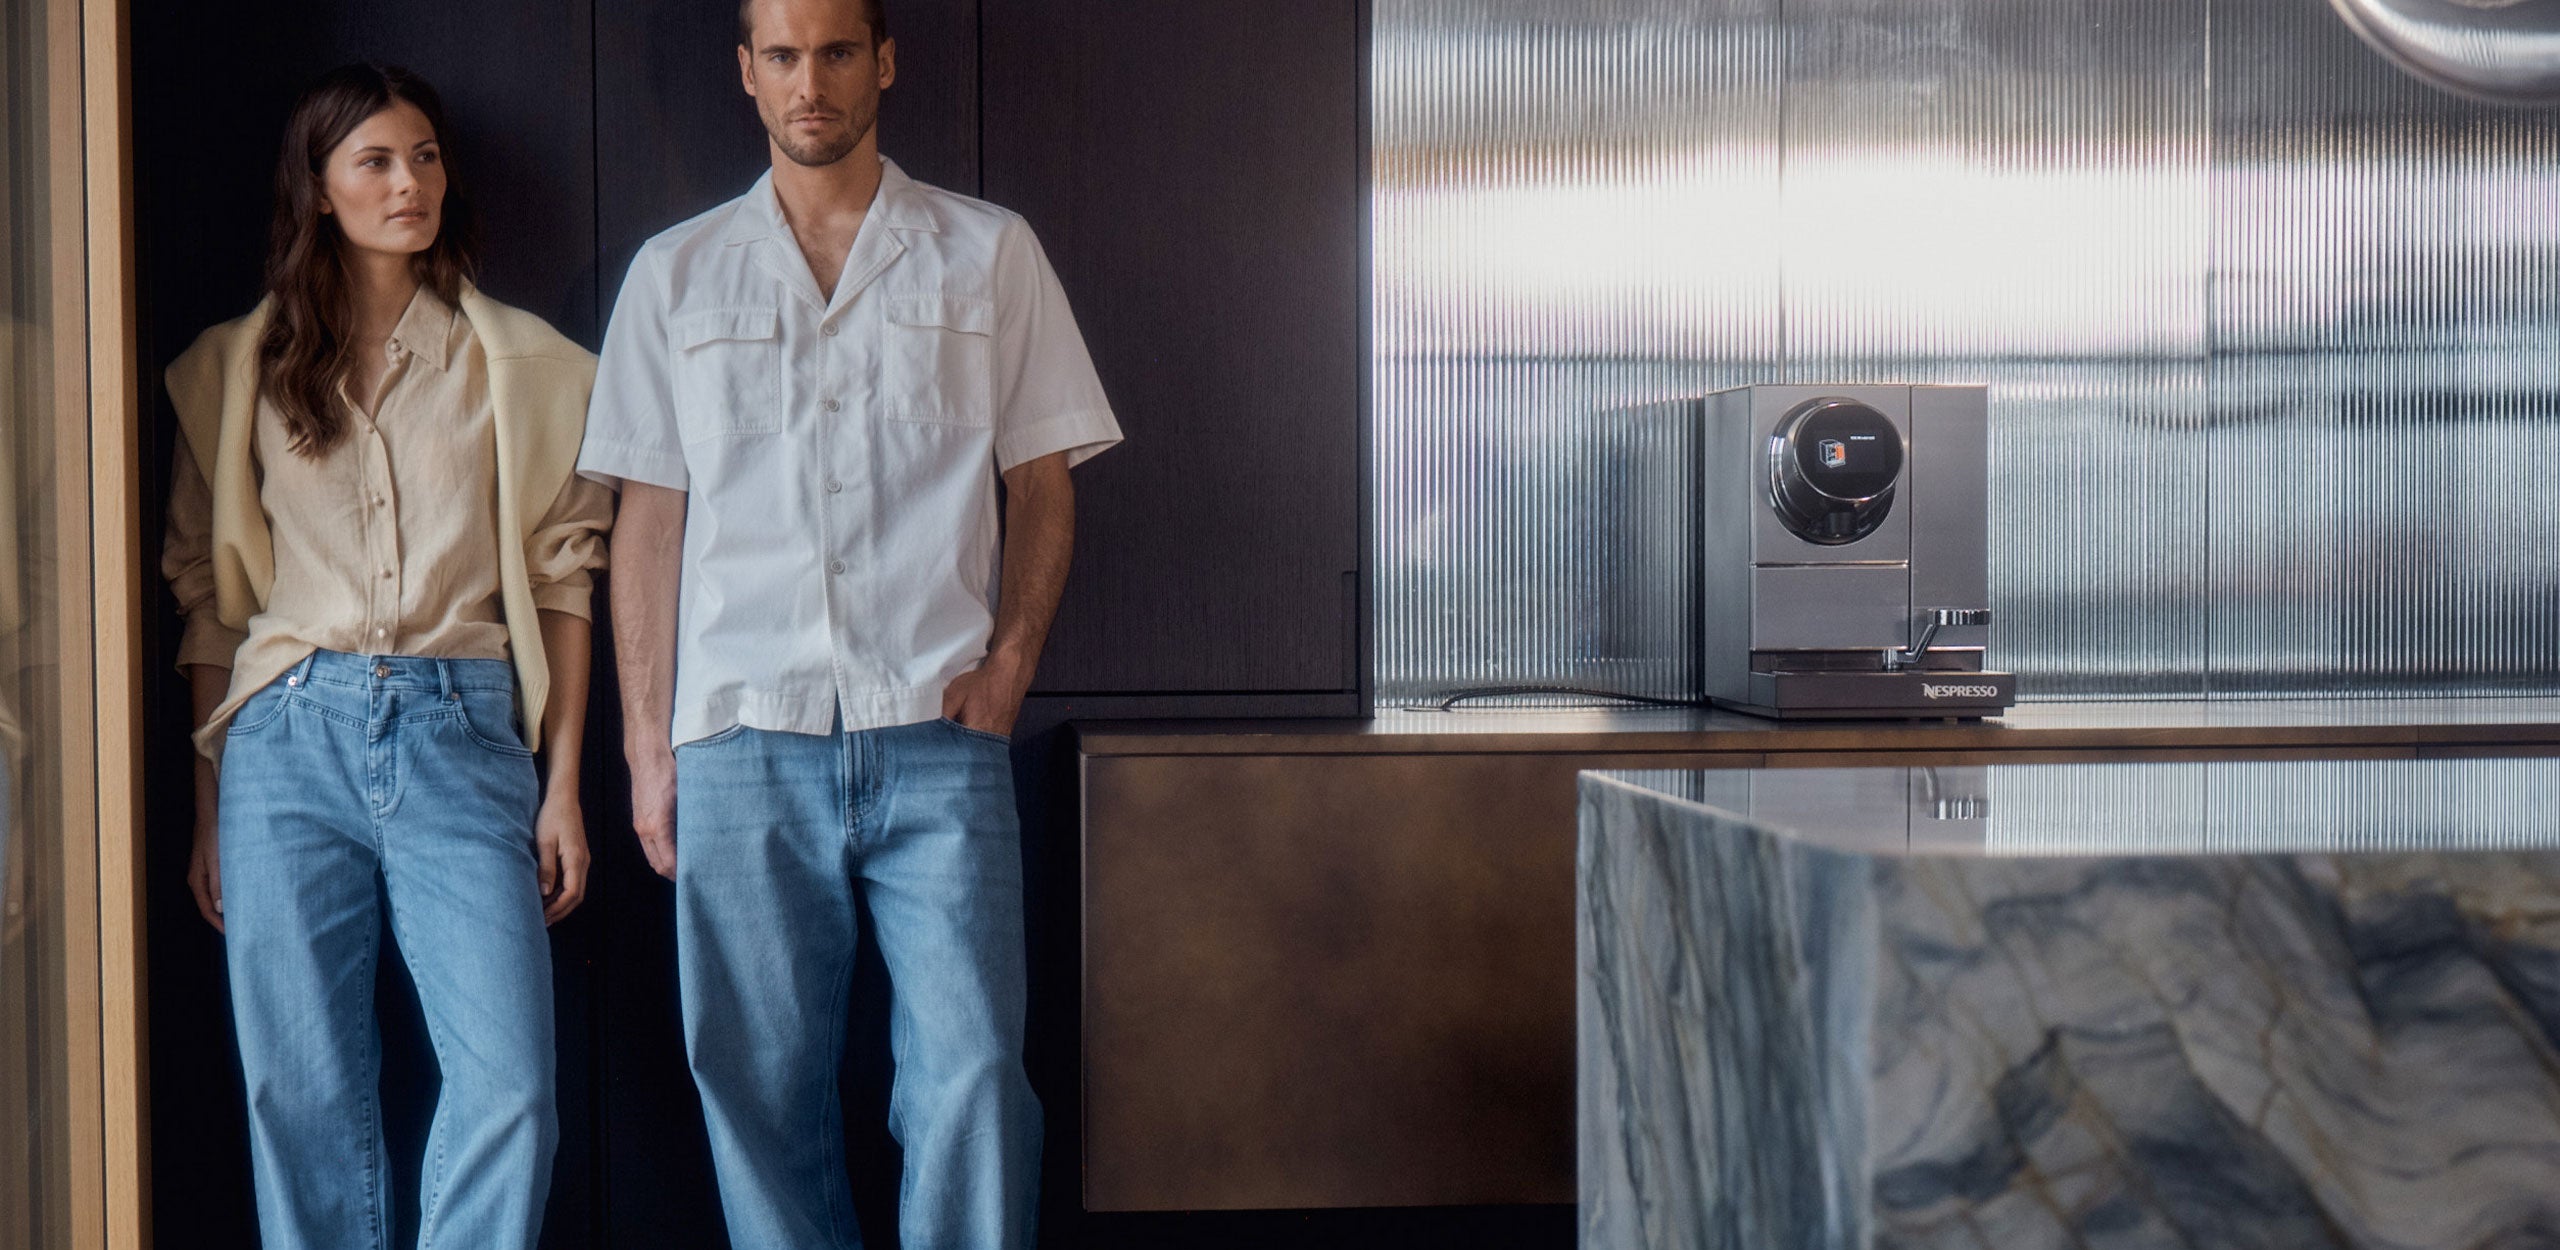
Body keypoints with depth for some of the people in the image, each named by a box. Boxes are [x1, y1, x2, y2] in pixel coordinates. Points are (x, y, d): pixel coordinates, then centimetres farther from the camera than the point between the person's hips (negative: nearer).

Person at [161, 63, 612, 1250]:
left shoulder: (522, 365, 10)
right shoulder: (238, 369, 11)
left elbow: (561, 576, 8)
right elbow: (206, 595, 11)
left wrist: (562, 785, 2)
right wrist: (208, 806, 8)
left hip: (461, 730, -1)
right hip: (290, 736, 1)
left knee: (509, 1084, -12)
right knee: (303, 1094, 2)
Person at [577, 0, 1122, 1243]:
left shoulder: (990, 255, 10)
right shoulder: (674, 275, 13)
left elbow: (1041, 484, 11)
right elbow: (647, 519, 12)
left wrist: (1007, 663, -4)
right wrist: (647, 744, 7)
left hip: (937, 736, -1)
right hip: (742, 737, 1)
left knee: (971, 1071, -8)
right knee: (760, 1081, 3)